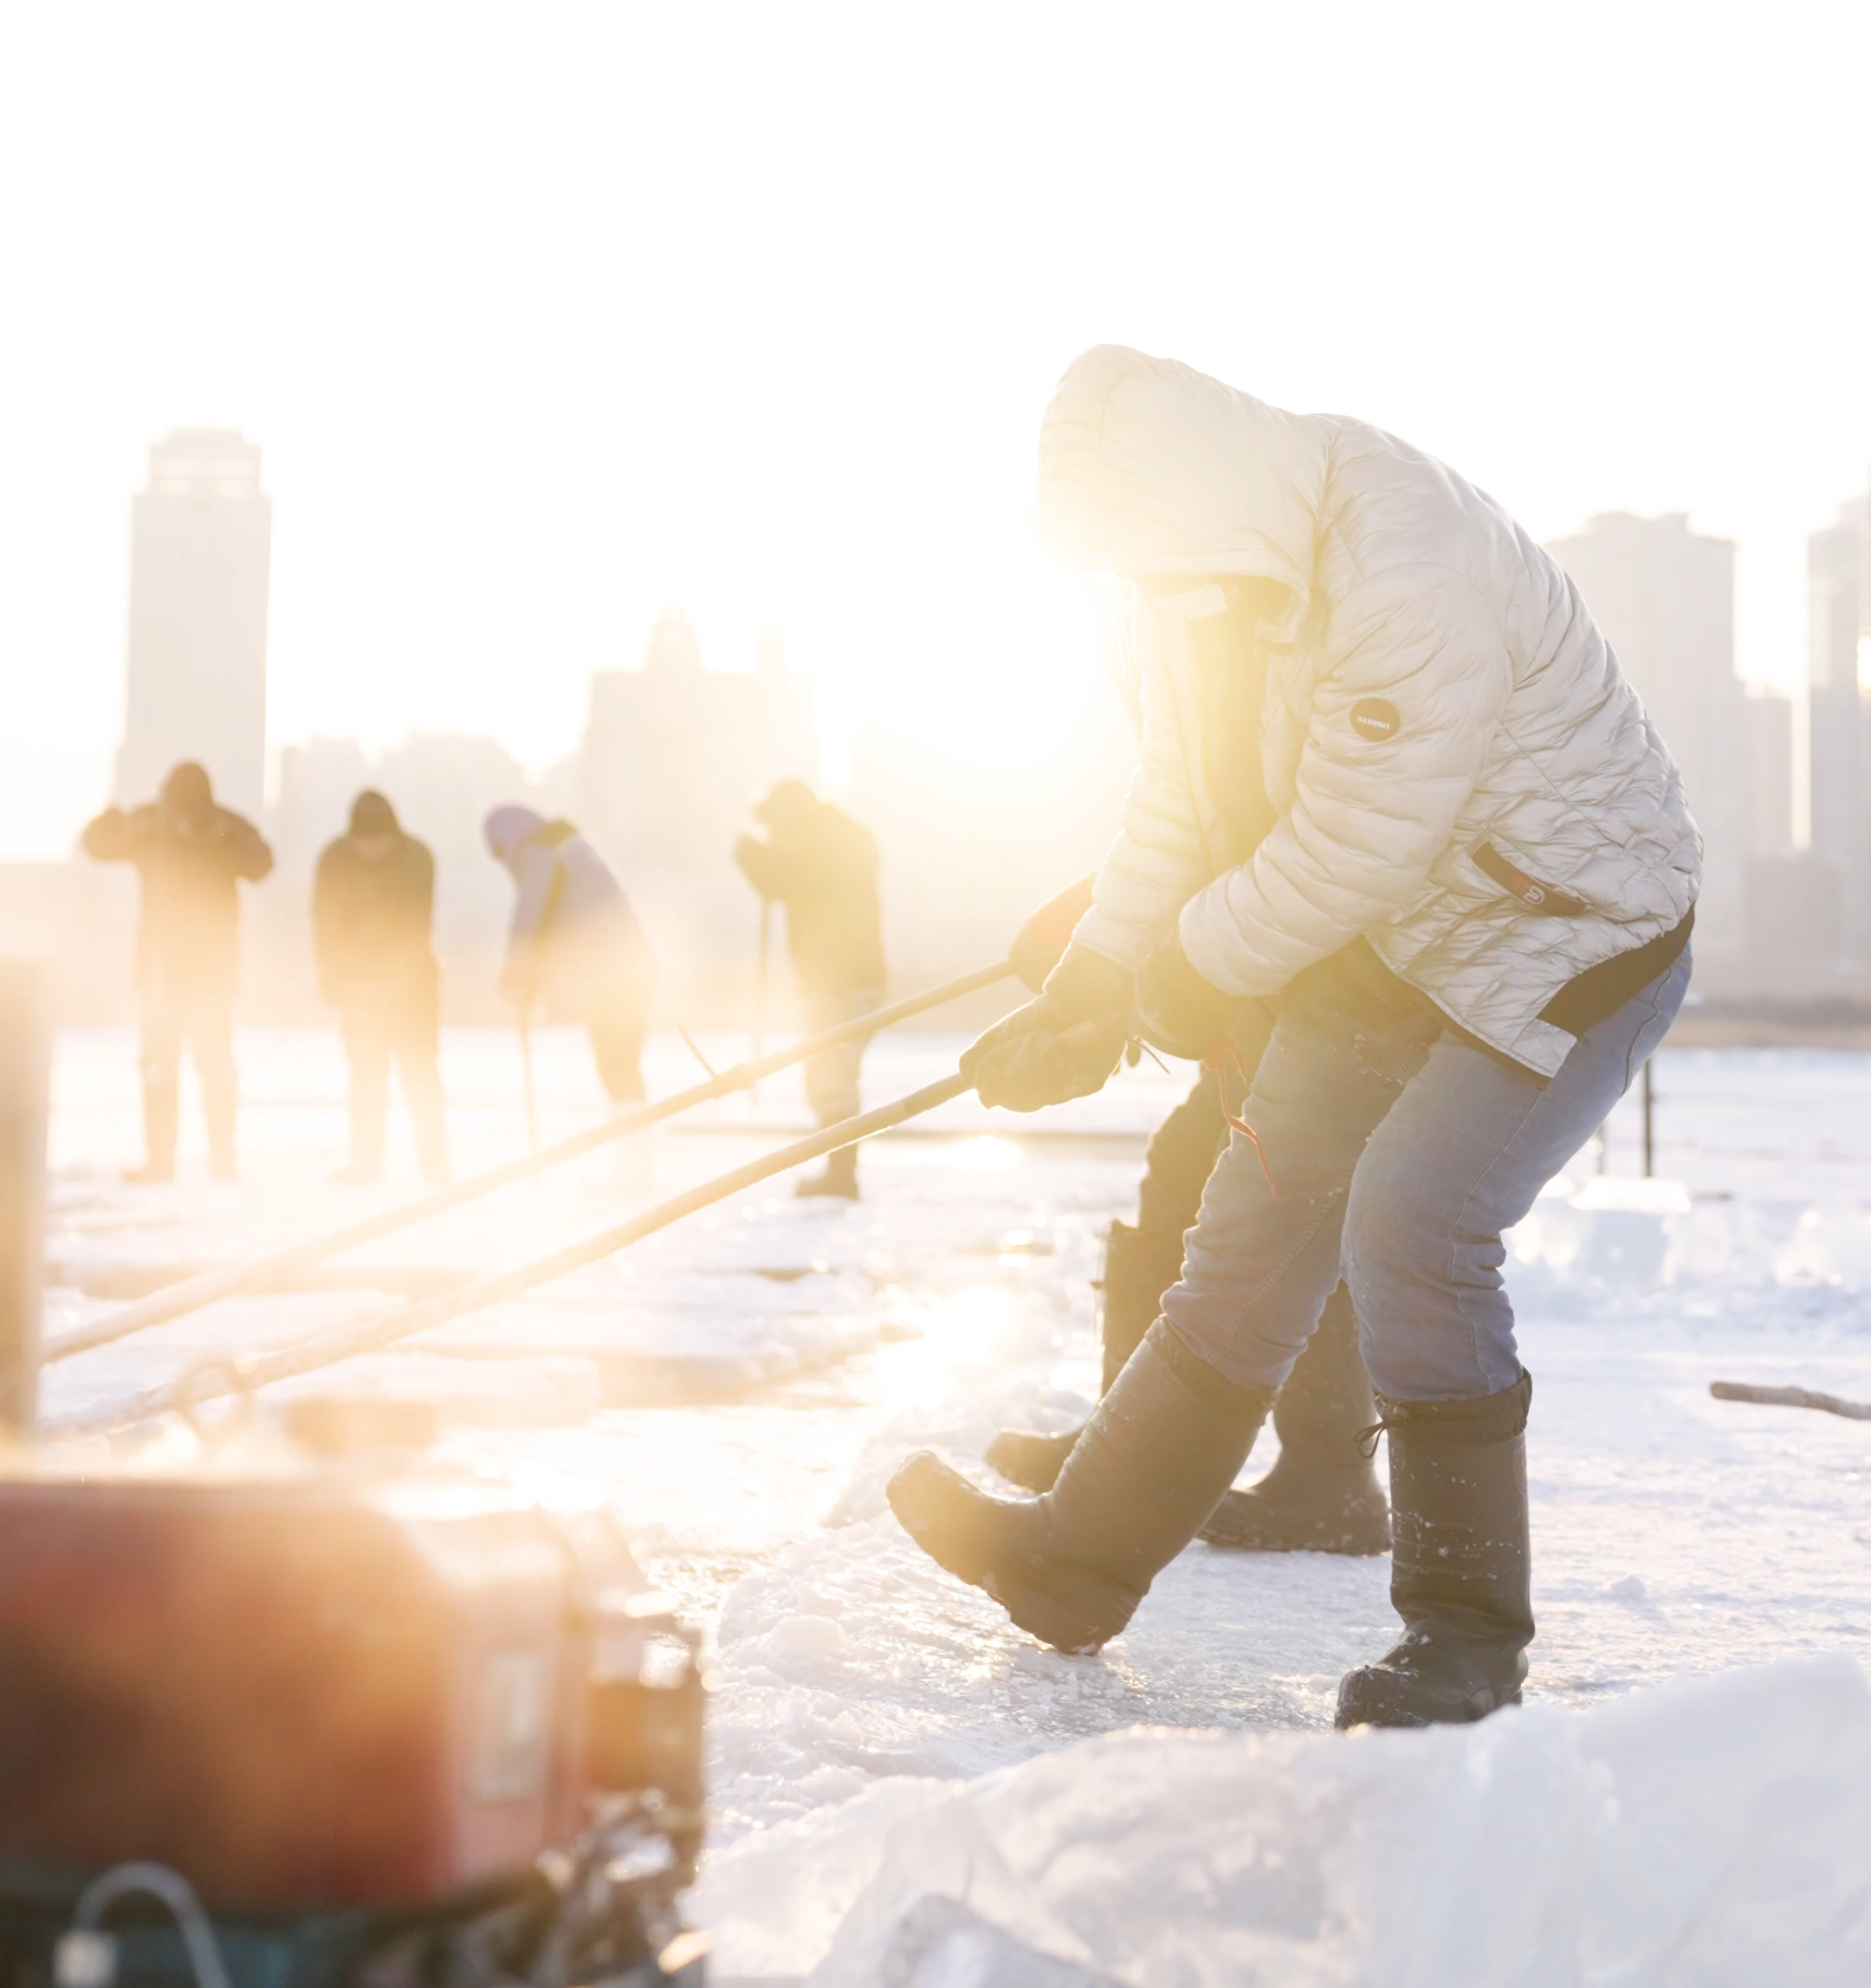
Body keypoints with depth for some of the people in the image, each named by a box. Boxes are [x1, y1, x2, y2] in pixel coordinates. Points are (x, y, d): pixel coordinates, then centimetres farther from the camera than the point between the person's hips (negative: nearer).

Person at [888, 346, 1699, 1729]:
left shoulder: (1409, 576, -32)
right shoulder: (1211, 575, -2)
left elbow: (1354, 847, -29)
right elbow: (1184, 800, 7)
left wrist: (1197, 969, -14)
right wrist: (1087, 993, 1)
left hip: (1582, 927, -8)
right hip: (1391, 945, 9)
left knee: (1412, 1216, -22)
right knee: (1263, 1215, 7)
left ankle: (1467, 1635, -8)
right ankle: (1083, 1561, 16)